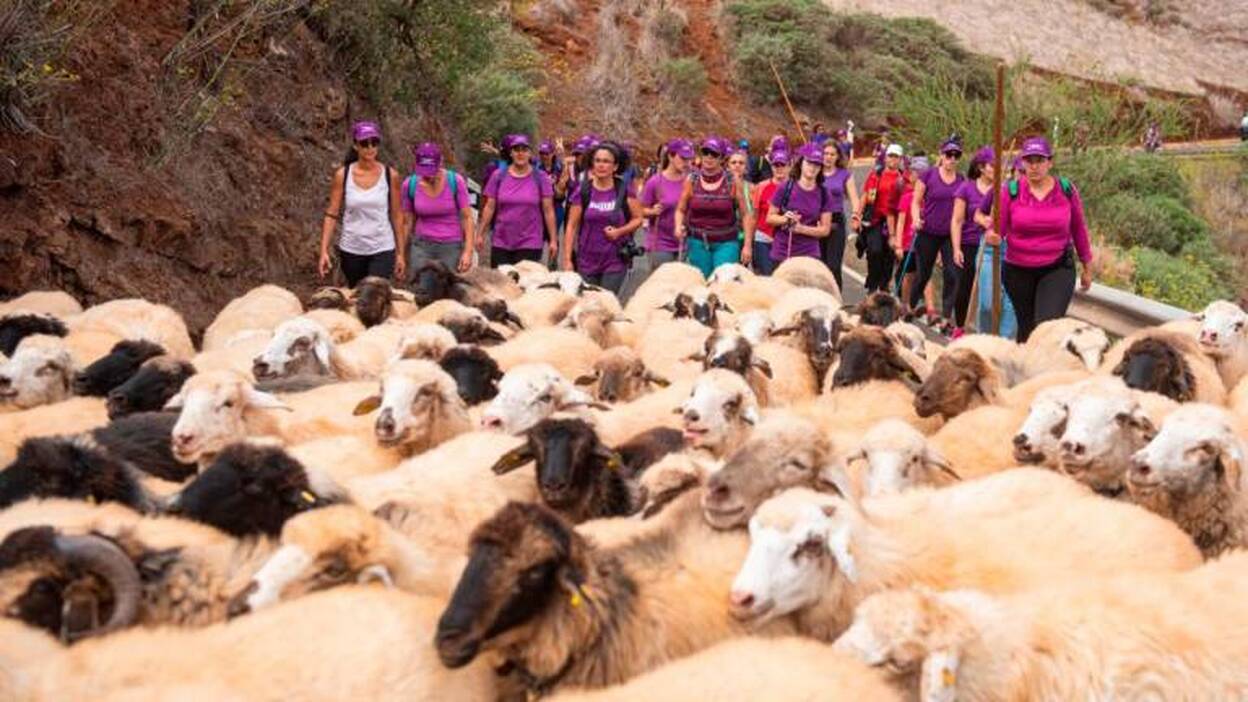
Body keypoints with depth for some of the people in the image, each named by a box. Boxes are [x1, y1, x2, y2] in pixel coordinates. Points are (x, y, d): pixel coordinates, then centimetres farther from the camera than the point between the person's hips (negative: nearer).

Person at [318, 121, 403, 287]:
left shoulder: (390, 176, -4)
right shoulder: (342, 175, -4)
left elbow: (396, 216, 2)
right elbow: (331, 215, -2)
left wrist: (401, 253, 2)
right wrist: (324, 251, -9)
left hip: (382, 250, -2)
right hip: (351, 250, 2)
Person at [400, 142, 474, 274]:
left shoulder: (455, 181, -9)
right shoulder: (409, 185, -4)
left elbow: (467, 217, -5)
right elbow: (407, 222, 6)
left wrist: (468, 251, -11)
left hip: (451, 247, -1)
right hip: (422, 247, 1)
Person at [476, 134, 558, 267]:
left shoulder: (540, 178, 1)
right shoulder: (498, 176, 4)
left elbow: (548, 211, 1)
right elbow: (489, 208, 7)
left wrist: (552, 240, -1)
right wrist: (480, 234, 6)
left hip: (530, 244, -2)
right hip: (500, 244, 2)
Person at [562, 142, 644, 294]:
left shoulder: (624, 190, -1)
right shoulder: (583, 190, 0)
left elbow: (637, 219, 8)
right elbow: (572, 226, 2)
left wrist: (619, 231, -12)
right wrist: (567, 259, -3)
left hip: (615, 260, -1)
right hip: (587, 262, 1)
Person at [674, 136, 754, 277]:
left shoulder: (733, 182, -3)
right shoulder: (692, 180, 2)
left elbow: (745, 214, 0)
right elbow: (681, 210, 11)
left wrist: (748, 245, -4)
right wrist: (679, 226, -10)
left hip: (726, 243, -2)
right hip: (698, 242, 2)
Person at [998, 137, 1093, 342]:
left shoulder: (1067, 190, -2)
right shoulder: (1011, 192, -4)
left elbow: (1079, 229, 9)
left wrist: (1087, 267, 15)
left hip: (1058, 269, -1)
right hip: (1018, 271, 1)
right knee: (1026, 327, 13)